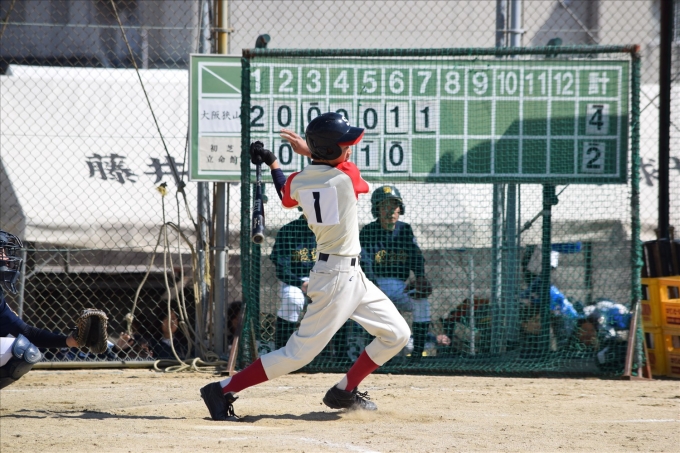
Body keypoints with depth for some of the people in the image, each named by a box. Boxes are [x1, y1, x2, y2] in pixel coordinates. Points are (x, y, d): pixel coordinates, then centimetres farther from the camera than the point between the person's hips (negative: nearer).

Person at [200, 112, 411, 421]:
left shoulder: (297, 182, 1)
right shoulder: (347, 176, -17)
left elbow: (287, 197, 25)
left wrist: (272, 163, 31)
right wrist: (309, 152, 10)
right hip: (337, 277, -9)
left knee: (397, 335, 17)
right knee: (298, 354, -7)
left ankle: (344, 392, 27)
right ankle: (222, 391, -4)